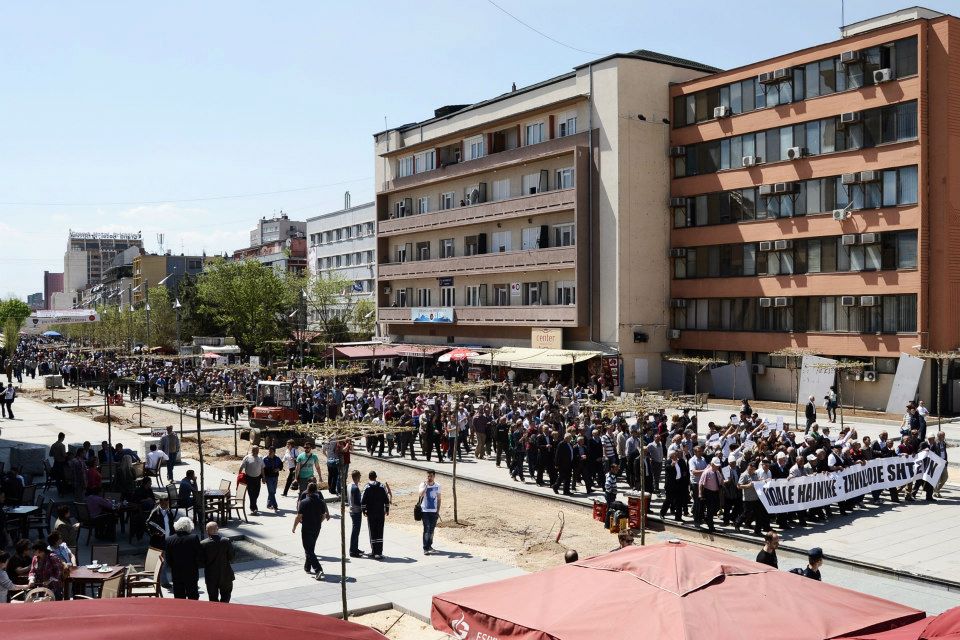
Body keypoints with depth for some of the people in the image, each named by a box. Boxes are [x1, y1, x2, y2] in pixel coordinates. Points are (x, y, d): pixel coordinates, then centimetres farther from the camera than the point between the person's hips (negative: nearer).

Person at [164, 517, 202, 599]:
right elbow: (200, 557, -11)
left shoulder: (169, 540, -5)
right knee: (193, 598, 9)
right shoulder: (194, 538, -13)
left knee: (179, 599, 11)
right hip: (191, 574, -2)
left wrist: (174, 567, 14)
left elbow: (167, 559, -2)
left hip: (176, 574, 2)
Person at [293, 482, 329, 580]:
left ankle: (318, 570, -17)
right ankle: (307, 567, 36)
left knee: (309, 551, -3)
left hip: (306, 529, -5)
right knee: (311, 548, 23)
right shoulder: (321, 502, -1)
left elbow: (299, 517, -13)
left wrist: (294, 527, 1)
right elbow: (324, 516, 6)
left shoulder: (303, 502, -15)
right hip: (317, 529, 5)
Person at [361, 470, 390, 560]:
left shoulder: (367, 487, -4)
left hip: (370, 513, -1)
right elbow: (387, 499, -1)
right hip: (381, 513, 1)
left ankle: (374, 551, 12)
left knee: (372, 532, 8)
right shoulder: (381, 486, 0)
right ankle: (378, 553, -4)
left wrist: (363, 510, 5)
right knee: (380, 532, 2)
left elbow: (363, 500, -8)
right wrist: (387, 509, 11)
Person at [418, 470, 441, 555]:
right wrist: (426, 484, -26)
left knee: (431, 529, 11)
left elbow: (438, 499, 11)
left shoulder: (437, 486, 4)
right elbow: (421, 494, -25)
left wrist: (438, 511, 7)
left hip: (434, 511, 4)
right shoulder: (423, 485, -6)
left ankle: (429, 545, 27)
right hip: (425, 510, -4)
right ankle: (425, 548, -12)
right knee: (426, 529, -11)